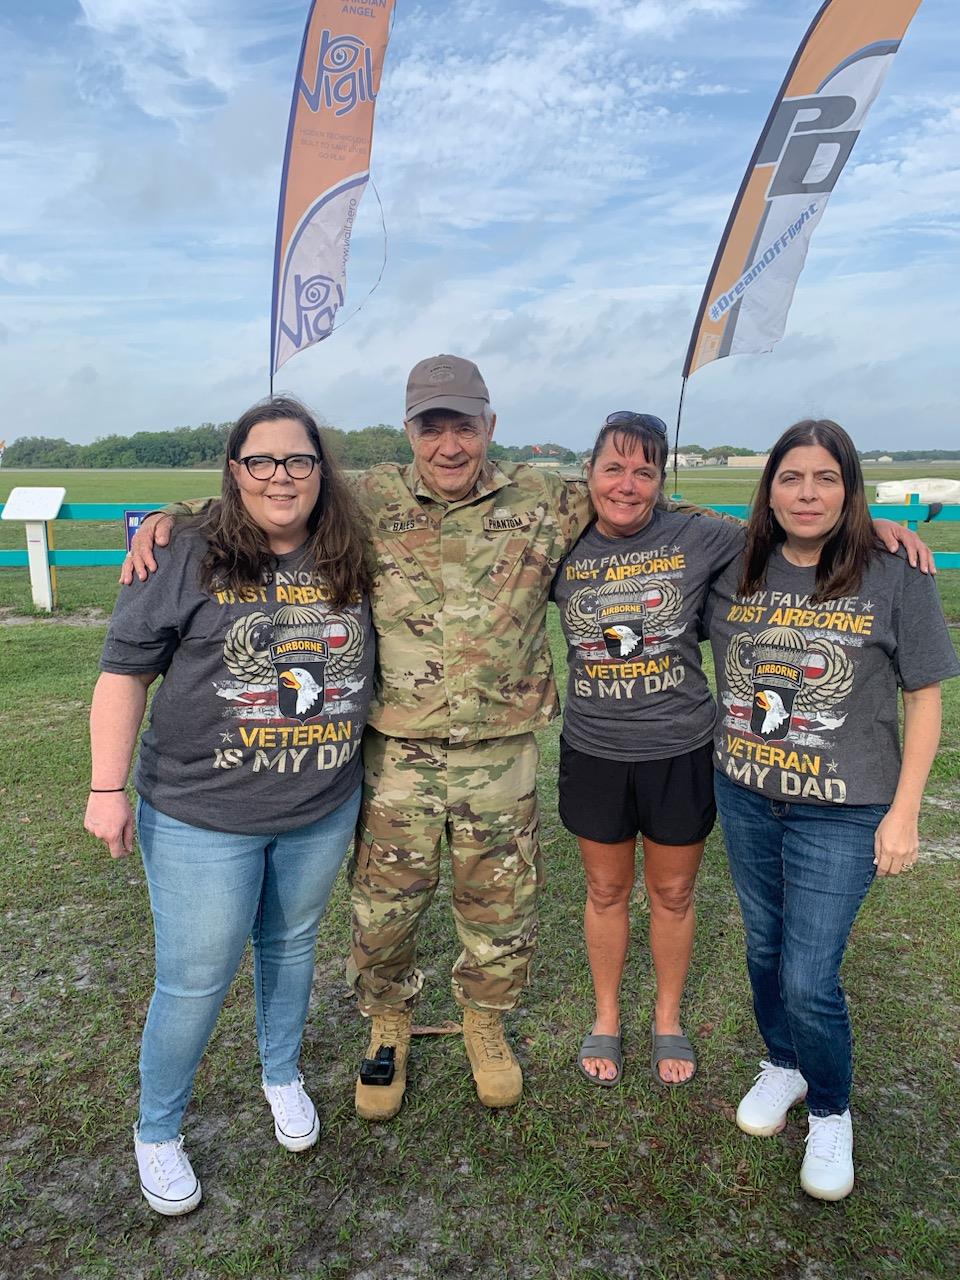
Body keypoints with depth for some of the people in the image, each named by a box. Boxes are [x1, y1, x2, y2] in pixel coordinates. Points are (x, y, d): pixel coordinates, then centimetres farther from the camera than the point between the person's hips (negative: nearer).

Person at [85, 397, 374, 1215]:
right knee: (196, 980, 7)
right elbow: (125, 669, -9)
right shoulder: (189, 558, -12)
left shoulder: (350, 564, 1)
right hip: (203, 817, -4)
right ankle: (157, 1132, 34)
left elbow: (366, 663, 14)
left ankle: (283, 1075, 48)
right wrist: (108, 789, -11)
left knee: (292, 945, 22)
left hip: (324, 812, 4)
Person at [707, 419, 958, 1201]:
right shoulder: (736, 572, -2)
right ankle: (783, 1065, 47)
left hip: (841, 813, -4)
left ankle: (831, 1114, 29)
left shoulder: (895, 578, -11)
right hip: (744, 797, 4)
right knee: (765, 948, 20)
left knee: (809, 979, -1)